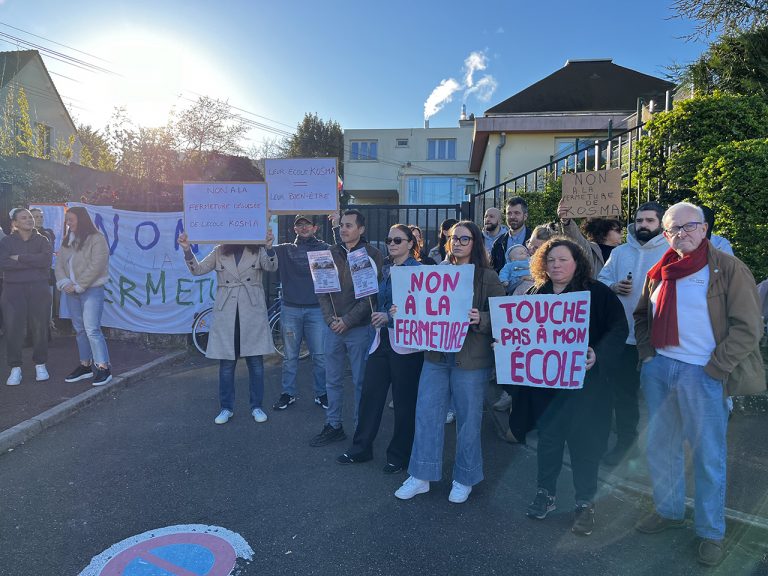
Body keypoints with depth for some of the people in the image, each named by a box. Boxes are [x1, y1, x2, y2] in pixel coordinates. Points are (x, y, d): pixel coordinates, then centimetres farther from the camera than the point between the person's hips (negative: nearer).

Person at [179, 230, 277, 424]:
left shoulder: (258, 251, 4)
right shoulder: (219, 252, 9)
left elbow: (271, 267, -14)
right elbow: (197, 270, 2)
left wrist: (269, 246, -33)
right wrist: (187, 250, -14)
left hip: (253, 314, -1)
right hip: (226, 314, 1)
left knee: (256, 362, 4)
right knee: (226, 363, 6)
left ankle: (256, 407, 18)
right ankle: (227, 408, 20)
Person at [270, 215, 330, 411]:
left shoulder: (325, 249, 5)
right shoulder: (285, 250, 9)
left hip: (317, 309, -1)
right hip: (290, 309, 1)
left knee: (320, 355, 4)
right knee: (290, 355, 10)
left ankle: (321, 393, 18)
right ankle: (288, 393, 23)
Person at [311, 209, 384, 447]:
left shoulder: (372, 255, -5)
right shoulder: (331, 253, 8)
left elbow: (372, 294, -11)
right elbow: (321, 287, 7)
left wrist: (348, 320, -14)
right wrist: (330, 318, -6)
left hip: (360, 327, -4)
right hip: (333, 327, 5)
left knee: (361, 381, 5)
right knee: (333, 380, 12)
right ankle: (333, 426, 25)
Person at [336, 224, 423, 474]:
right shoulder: (386, 268, 12)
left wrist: (391, 318, -19)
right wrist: (378, 318, 11)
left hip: (405, 343, -6)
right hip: (382, 339, 6)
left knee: (404, 400, 5)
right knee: (370, 393, 8)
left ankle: (399, 455, 21)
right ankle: (361, 448, 23)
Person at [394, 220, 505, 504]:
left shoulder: (487, 276, -4)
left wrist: (480, 319, -25)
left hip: (470, 359, -4)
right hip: (436, 355, 4)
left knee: (468, 419, 9)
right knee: (426, 413, 7)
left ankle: (464, 479, 29)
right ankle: (421, 476, 23)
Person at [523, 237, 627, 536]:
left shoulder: (597, 292, -5)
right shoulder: (536, 293, 6)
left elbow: (618, 328, -12)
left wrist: (599, 354, -27)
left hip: (585, 380, -3)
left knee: (585, 441, 6)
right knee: (548, 436, 14)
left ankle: (585, 504, 25)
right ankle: (545, 494, 32)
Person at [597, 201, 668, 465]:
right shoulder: (619, 252, 11)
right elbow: (601, 280, 10)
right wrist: (614, 287, -9)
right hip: (623, 335, 4)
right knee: (623, 392, 12)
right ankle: (626, 441, 29)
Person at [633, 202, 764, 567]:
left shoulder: (727, 268, -6)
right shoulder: (659, 272, 10)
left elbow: (748, 328, -9)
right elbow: (641, 316, 21)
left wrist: (713, 369, -13)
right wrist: (646, 352, 8)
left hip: (702, 373, -5)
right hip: (658, 368, 5)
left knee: (708, 455, 5)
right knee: (660, 447, 15)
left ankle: (711, 532, 22)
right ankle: (668, 511, 33)